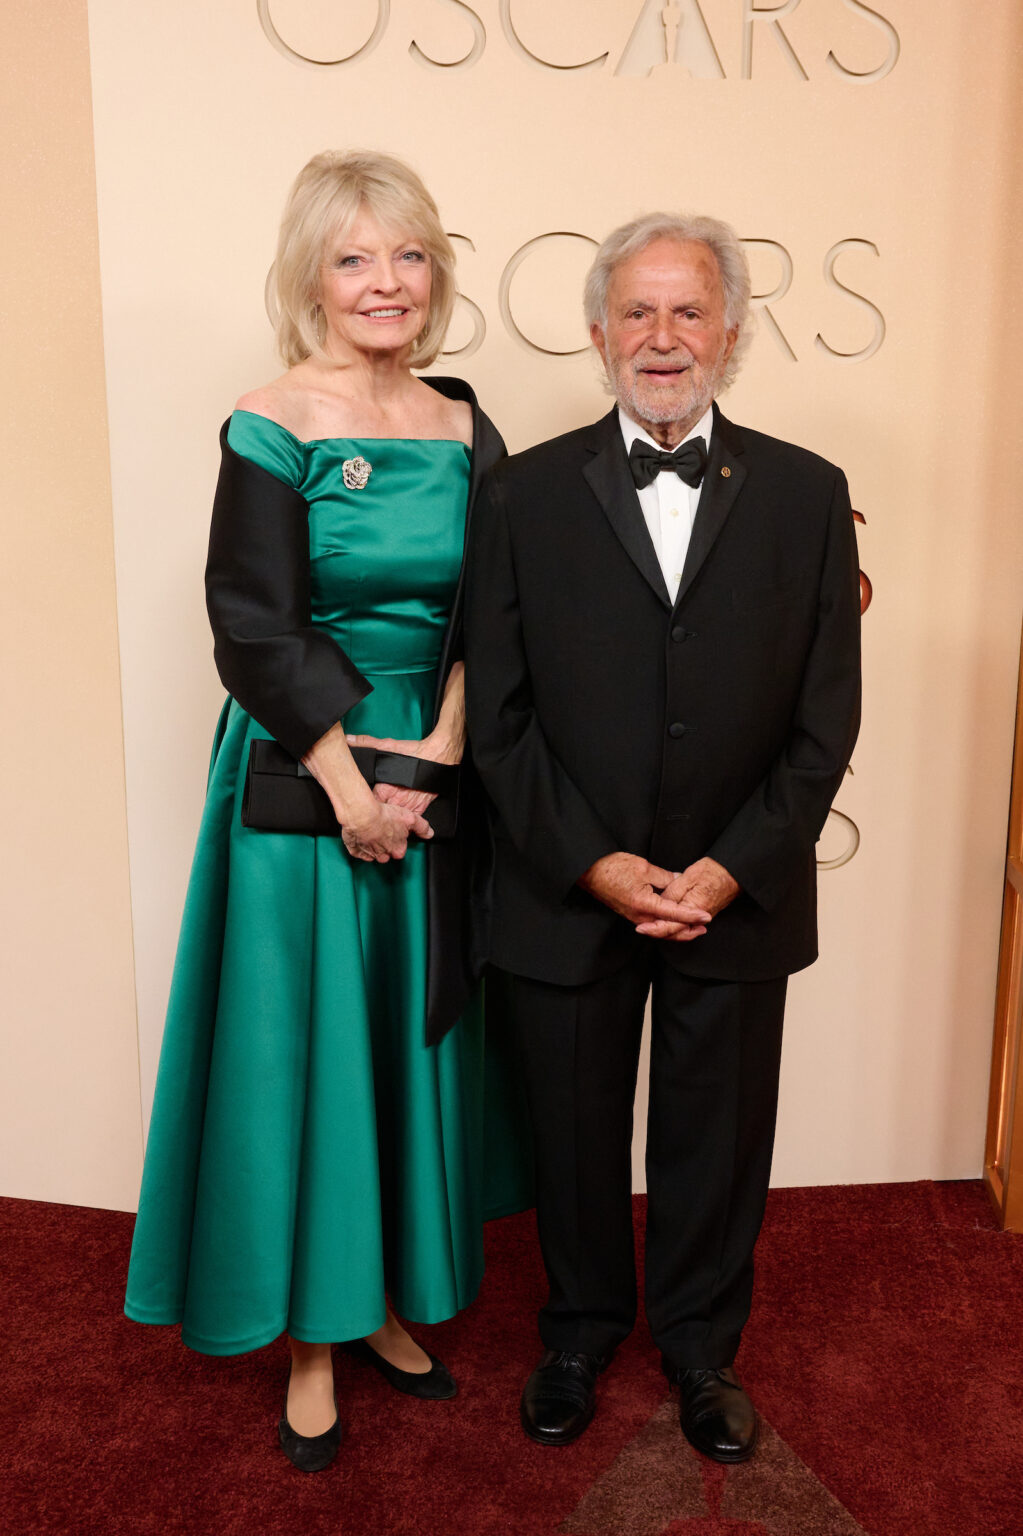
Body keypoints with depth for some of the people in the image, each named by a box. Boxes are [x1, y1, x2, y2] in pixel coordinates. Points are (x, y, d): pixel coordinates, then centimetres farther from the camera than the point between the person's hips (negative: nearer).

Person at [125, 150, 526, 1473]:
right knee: (304, 1049, 6)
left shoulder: (467, 432, 5)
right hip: (300, 782, -4)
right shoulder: (272, 427, -8)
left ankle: (385, 1298, 35)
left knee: (413, 1045, 14)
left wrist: (436, 754, -10)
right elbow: (255, 634, -12)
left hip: (435, 777, 5)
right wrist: (350, 781, -15)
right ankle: (310, 1339, 26)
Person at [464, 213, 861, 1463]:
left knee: (718, 1141, 16)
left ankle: (701, 1344, 42)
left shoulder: (806, 494, 0)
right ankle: (581, 1330, 43)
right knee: (574, 1137, 17)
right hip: (567, 895, 0)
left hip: (740, 896, 1)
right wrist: (595, 864, -12)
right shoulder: (525, 494, -2)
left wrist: (731, 869, -11)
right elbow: (499, 715, -5)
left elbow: (825, 718, -2)